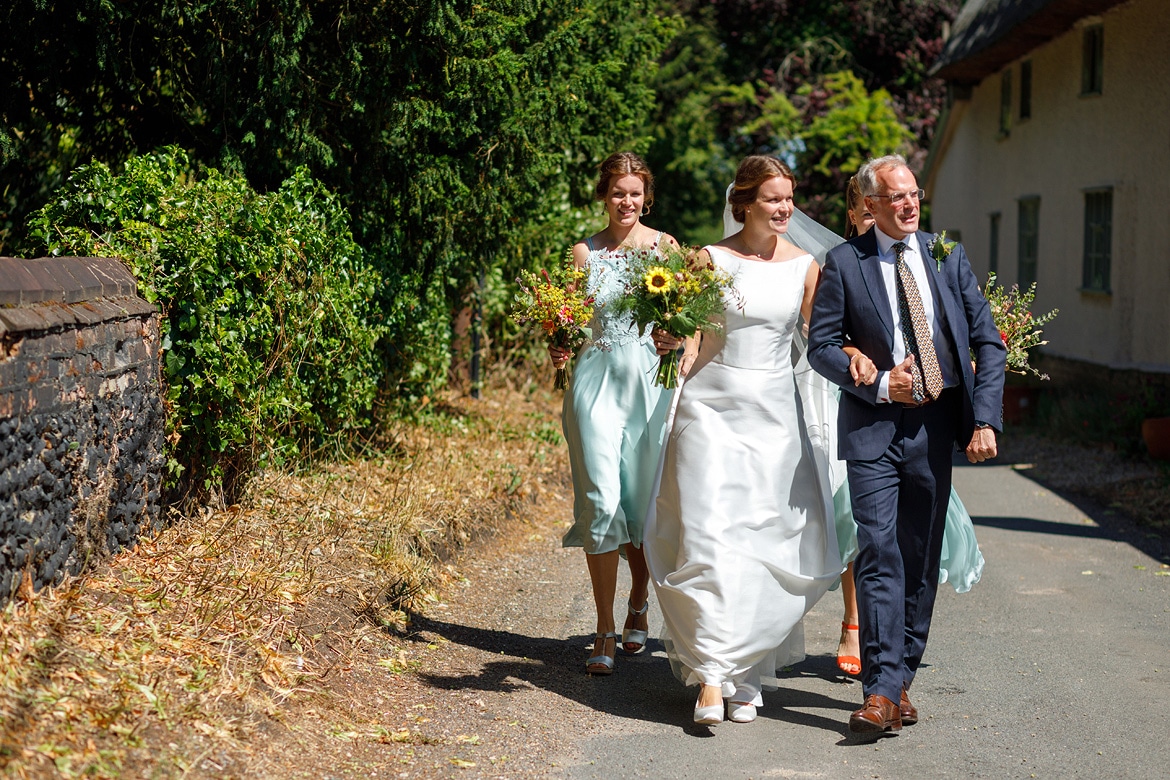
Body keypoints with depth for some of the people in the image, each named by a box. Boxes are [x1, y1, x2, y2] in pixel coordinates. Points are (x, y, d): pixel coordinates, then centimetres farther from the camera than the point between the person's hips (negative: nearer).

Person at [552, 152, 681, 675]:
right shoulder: (585, 252, 7)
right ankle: (605, 633, -6)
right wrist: (559, 351, -10)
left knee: (645, 504, 7)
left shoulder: (666, 247, 5)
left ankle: (637, 608, 31)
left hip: (651, 384, 0)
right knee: (602, 501, -9)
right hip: (597, 382, 0)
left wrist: (675, 338, -15)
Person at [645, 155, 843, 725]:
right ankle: (711, 676, -12)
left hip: (774, 417, 3)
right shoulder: (711, 259, -1)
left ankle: (746, 675, 17)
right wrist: (678, 347, -23)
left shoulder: (803, 265, 5)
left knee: (767, 545, 3)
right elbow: (688, 335, -1)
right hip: (712, 407, -2)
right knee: (710, 539, -11)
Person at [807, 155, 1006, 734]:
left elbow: (988, 342, 7)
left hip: (936, 425, 3)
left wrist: (985, 420, -3)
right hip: (873, 426, -3)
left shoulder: (948, 256, 8)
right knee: (880, 554, -11)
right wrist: (877, 384, -13)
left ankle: (900, 679, 18)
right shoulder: (844, 262, 1)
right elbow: (821, 344, 0)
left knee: (921, 559, 7)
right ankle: (882, 692, -12)